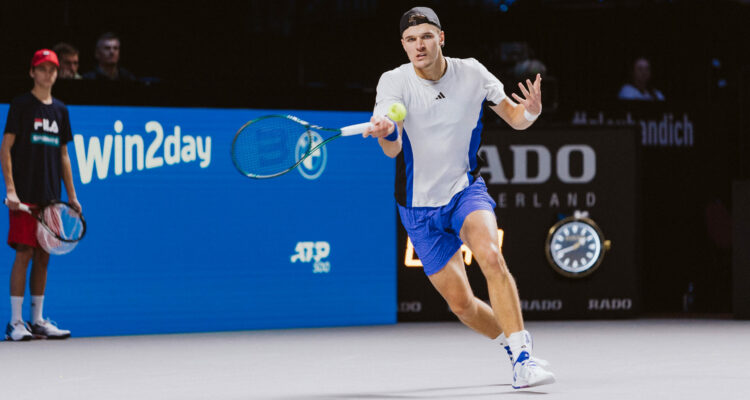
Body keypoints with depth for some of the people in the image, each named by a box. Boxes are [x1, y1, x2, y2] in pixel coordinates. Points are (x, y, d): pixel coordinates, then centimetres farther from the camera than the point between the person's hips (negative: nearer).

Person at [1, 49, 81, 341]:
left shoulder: (60, 110, 15)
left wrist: (71, 195, 15)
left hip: (50, 195, 6)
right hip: (25, 195, -6)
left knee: (43, 256, 7)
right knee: (24, 254, -9)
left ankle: (37, 320, 13)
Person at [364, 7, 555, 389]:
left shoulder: (471, 73, -9)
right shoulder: (394, 82, -15)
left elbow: (515, 118, 2)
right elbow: (393, 149, -28)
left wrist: (530, 111, -23)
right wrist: (384, 132, -53)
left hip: (465, 190, 0)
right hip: (419, 205, 0)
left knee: (491, 257, -30)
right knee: (461, 304, 1)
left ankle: (522, 356, -28)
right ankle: (510, 341, 30)